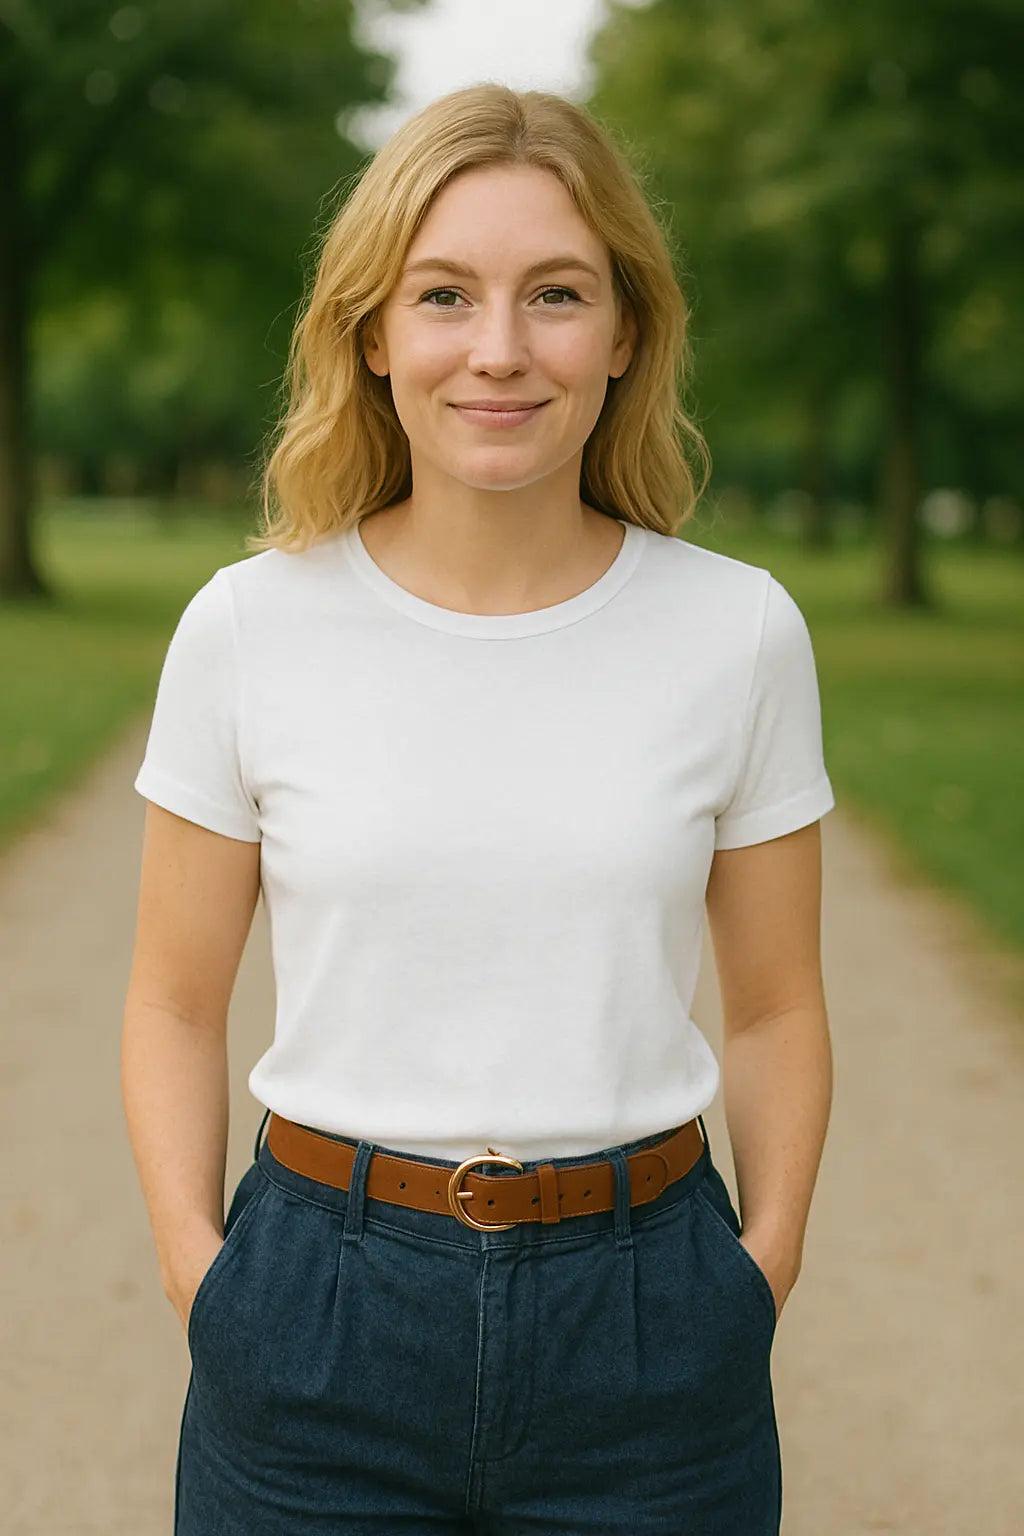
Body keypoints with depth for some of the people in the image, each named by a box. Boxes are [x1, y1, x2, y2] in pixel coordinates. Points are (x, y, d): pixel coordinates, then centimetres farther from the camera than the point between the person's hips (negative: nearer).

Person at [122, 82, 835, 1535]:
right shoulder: (248, 627, -5)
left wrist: (761, 1277, -4)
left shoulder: (741, 633, -4)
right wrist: (205, 1283, -7)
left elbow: (776, 1008, 5)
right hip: (322, 1312, 0)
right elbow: (176, 1005, 2)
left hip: (644, 1322, 1)